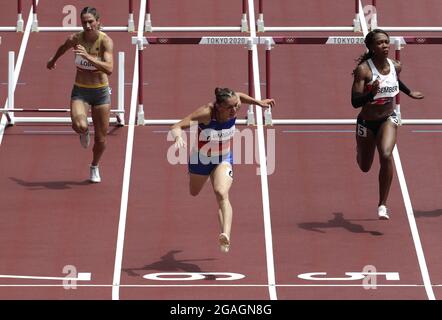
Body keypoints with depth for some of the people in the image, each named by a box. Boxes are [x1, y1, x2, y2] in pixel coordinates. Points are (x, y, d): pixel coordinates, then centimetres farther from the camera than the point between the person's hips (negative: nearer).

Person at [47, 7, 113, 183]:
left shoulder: (106, 41, -18)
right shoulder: (74, 39, -11)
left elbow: (109, 69, -32)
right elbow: (63, 48, 14)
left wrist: (88, 57, -44)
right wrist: (53, 60, 33)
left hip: (101, 91, 0)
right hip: (80, 91, 1)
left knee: (101, 139, 8)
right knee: (79, 125, -29)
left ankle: (94, 167, 40)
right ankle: (84, 132, 12)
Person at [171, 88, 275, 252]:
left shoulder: (233, 109, -22)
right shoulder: (206, 113, -34)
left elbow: (238, 95, 4)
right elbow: (176, 127, -39)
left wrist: (258, 102, 11)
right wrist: (178, 136, -61)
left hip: (223, 160, 0)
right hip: (200, 159, 0)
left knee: (222, 194, -27)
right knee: (194, 192, 27)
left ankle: (226, 235, -43)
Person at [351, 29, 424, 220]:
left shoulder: (395, 67, -9)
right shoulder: (363, 69, -24)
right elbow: (355, 102, -29)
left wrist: (409, 93, 27)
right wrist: (371, 94, -47)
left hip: (388, 119, 2)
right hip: (367, 122, -2)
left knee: (386, 155, -27)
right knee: (365, 167, 17)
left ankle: (383, 204, -17)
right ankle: (360, 152, 59)